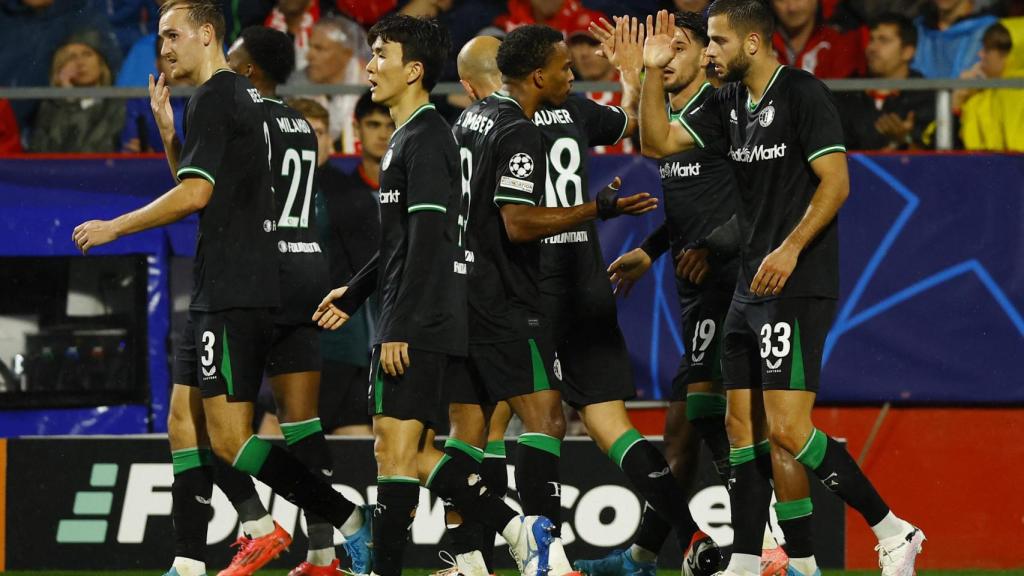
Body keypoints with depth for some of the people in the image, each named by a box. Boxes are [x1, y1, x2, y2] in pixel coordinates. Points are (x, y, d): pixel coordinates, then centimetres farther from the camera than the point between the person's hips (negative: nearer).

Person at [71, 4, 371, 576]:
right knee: (184, 423, 9)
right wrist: (166, 127, 14)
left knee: (229, 438, -11)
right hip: (220, 293, 10)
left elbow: (195, 193, -18)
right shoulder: (248, 97, 18)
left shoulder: (214, 98, -11)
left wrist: (114, 227, -9)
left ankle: (351, 520, -11)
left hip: (234, 295, -10)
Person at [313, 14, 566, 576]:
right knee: (410, 451, 10)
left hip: (417, 326, -10)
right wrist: (354, 294, 34)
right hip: (418, 327, 10)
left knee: (394, 448, -8)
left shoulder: (425, 140, -12)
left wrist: (399, 329, -23)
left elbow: (427, 240, -20)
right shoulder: (407, 138, 19)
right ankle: (519, 530, 9)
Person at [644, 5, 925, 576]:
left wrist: (791, 248, -23)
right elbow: (660, 141, 13)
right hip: (751, 291, 9)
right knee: (742, 426, 7)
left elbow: (836, 182, -16)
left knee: (786, 428, -15)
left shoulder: (803, 94, -11)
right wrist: (654, 72, 3)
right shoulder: (730, 102, 13)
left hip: (798, 288, -9)